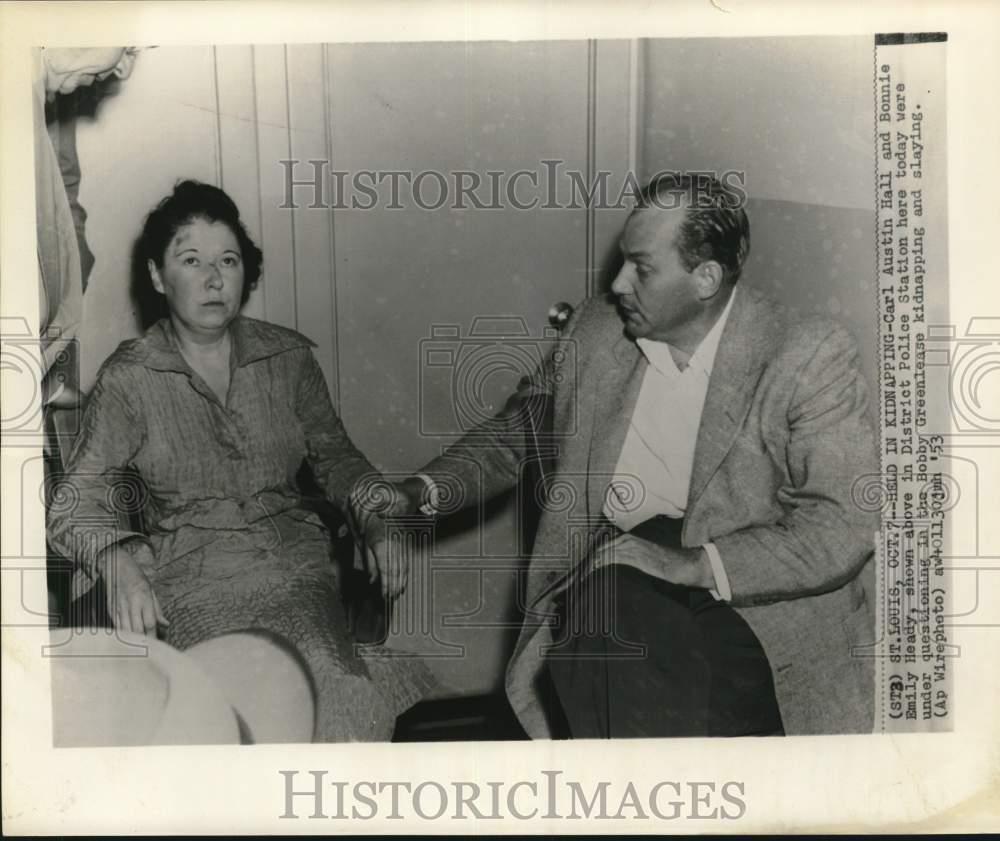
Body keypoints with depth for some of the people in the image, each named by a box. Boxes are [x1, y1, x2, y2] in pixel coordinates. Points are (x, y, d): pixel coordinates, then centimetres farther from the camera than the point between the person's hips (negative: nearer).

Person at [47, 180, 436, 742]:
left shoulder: (288, 356, 8)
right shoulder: (128, 380, 1)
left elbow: (335, 457, 15)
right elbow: (77, 501, 1)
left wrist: (379, 517, -5)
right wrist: (119, 564, -20)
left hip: (297, 568, 2)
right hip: (195, 582, -1)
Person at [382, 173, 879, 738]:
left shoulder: (810, 356, -6)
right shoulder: (595, 332, 7)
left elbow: (846, 525, -13)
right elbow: (513, 436, 18)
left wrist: (693, 564, -24)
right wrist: (420, 492, 2)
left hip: (756, 601, -3)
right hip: (613, 573, 4)